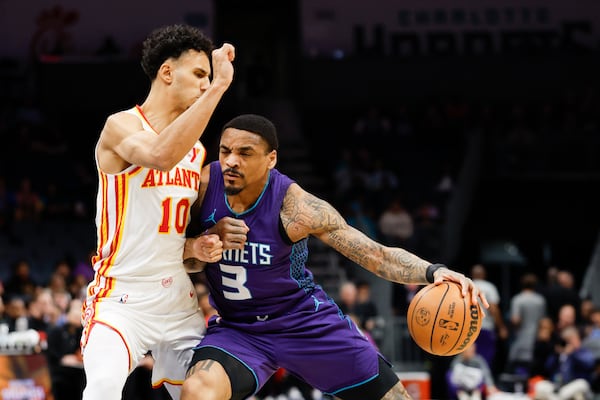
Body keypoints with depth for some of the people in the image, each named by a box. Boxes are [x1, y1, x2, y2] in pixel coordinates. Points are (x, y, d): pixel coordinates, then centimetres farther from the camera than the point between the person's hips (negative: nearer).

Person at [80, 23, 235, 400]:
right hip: (121, 299, -7)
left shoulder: (198, 150, 13)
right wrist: (219, 87, -29)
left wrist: (201, 245, 0)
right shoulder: (122, 126, -9)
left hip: (180, 302, 7)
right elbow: (161, 156, -32)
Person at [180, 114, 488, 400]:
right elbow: (181, 260, -1)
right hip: (238, 328, 1)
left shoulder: (295, 206, -23)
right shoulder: (205, 184, -15)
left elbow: (378, 255, -24)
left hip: (306, 321, -1)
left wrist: (432, 272, -42)